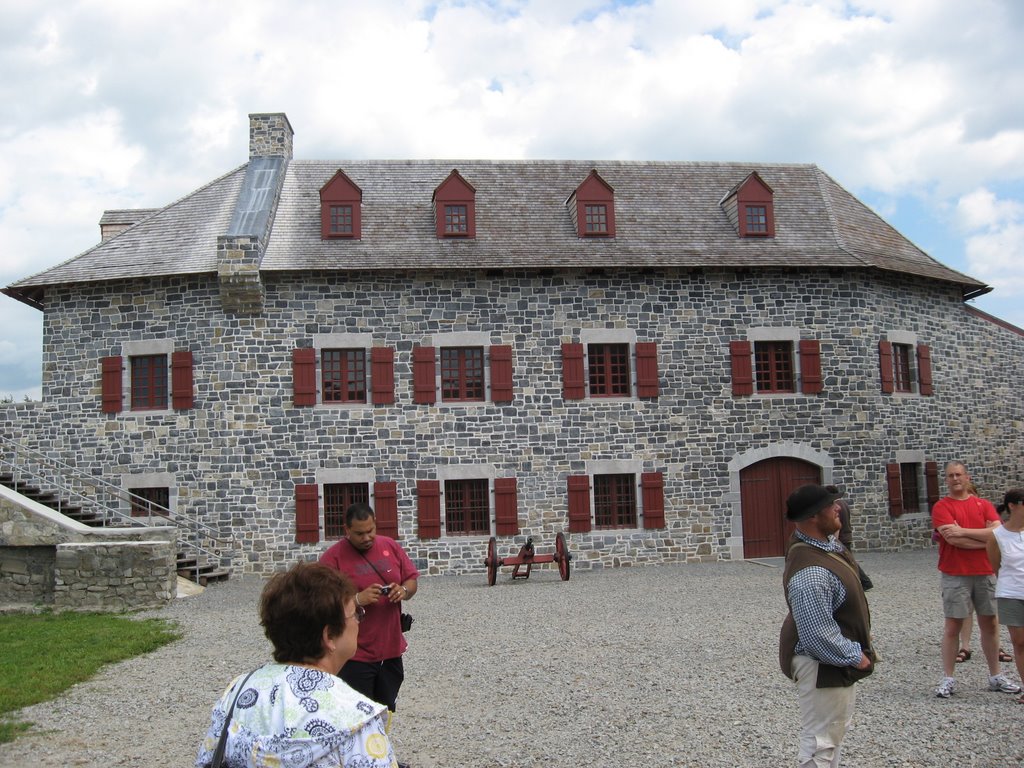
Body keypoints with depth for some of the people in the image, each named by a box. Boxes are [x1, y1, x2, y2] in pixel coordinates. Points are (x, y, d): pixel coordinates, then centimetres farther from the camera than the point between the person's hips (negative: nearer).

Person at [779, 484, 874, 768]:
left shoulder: (825, 540, -4)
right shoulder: (810, 573, -36)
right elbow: (819, 636, -33)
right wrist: (855, 657, -18)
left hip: (837, 658, 11)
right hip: (822, 665, -11)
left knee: (838, 727, 27)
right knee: (821, 742, 3)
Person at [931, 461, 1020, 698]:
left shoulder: (984, 505, 8)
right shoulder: (941, 506, -3)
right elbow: (953, 539, -16)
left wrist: (963, 531, -16)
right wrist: (985, 536, -9)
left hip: (985, 573, 4)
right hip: (955, 575, -3)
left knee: (989, 623, 11)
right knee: (952, 626, 0)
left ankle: (995, 676, 23)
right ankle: (948, 678, 6)